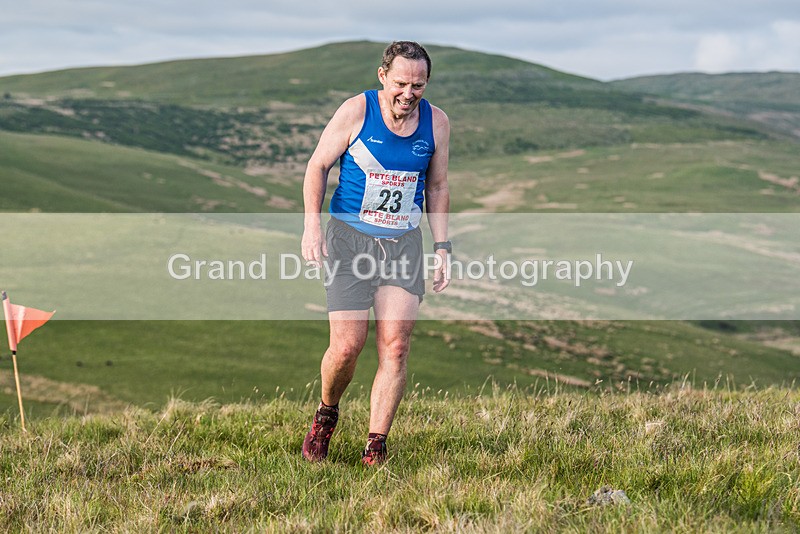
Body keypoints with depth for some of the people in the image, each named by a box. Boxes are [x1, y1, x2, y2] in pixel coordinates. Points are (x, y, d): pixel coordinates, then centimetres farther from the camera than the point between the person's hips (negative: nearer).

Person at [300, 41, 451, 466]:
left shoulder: (436, 122, 3)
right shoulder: (356, 112, -7)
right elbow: (318, 165, 0)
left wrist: (441, 248, 9)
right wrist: (312, 224, -12)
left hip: (403, 243, 3)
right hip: (349, 237, -3)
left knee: (395, 346, -8)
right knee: (347, 345, -10)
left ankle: (375, 450, -1)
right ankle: (326, 416, 21)